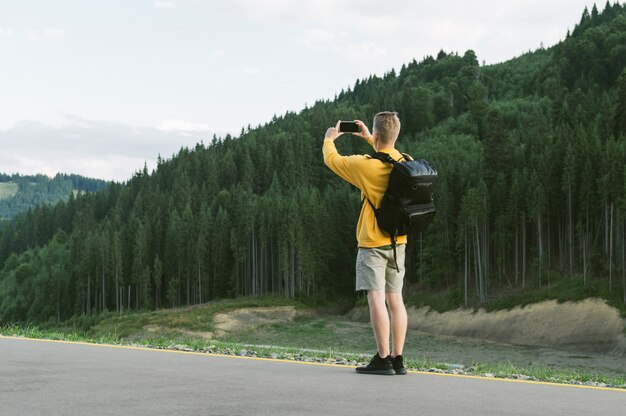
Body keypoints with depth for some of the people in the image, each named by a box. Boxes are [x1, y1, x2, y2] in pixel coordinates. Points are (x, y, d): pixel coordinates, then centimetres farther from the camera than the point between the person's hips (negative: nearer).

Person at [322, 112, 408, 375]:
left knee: (376, 298, -7)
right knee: (395, 299, 7)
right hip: (398, 241, 6)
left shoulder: (366, 165, -16)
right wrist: (368, 139, 33)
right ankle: (398, 359, 9)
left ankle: (383, 359, -10)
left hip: (372, 242, -6)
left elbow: (332, 159, 1)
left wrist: (329, 139, 21)